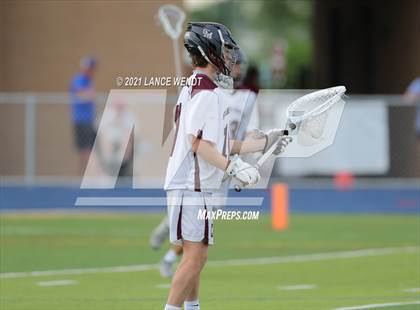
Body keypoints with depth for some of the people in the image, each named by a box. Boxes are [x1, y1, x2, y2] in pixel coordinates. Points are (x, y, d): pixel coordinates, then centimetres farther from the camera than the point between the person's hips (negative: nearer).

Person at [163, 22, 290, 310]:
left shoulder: (195, 89, 19)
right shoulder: (206, 92, -15)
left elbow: (221, 145, 18)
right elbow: (200, 145, -23)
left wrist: (266, 143, 19)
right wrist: (233, 166, -30)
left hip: (198, 186, 11)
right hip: (192, 187, -11)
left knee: (194, 256, 17)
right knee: (195, 257, -11)